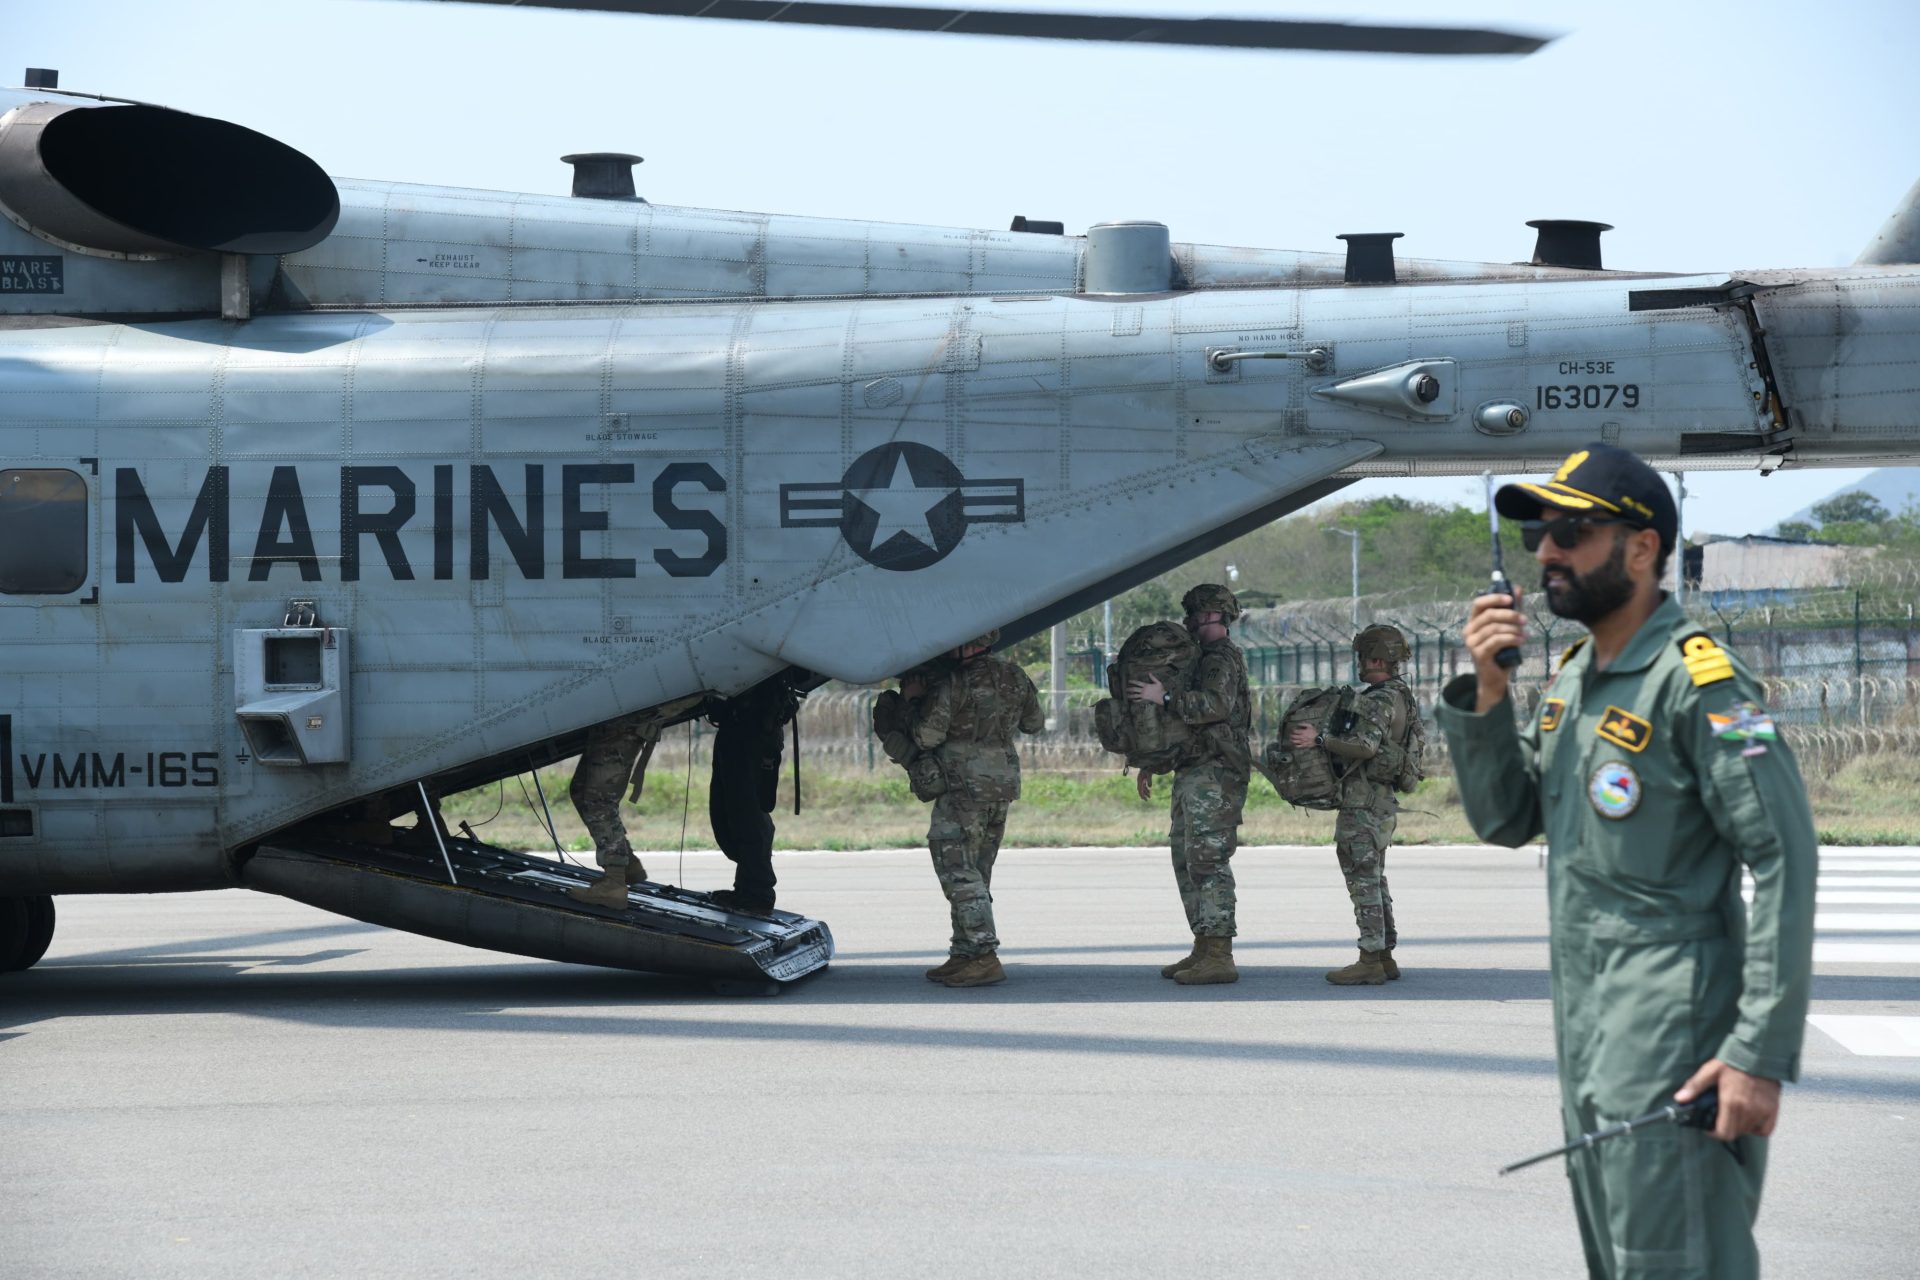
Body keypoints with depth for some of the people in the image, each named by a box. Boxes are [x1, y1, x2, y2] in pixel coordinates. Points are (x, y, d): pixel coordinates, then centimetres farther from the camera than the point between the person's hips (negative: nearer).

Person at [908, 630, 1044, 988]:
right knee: (976, 874, 15)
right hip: (1004, 785, 8)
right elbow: (1034, 724, 22)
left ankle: (984, 956, -15)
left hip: (964, 787, -8)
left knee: (958, 872, -7)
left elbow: (926, 737, -15)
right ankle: (964, 955, 17)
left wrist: (914, 700, 0)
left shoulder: (952, 683, -15)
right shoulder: (1014, 677, 8)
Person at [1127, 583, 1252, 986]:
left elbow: (1217, 704, -28)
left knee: (1208, 861, -13)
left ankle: (1219, 956, -15)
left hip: (1214, 775, -11)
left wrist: (1165, 696, -28)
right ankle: (1204, 949, 17)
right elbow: (1186, 718, 28)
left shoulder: (1222, 659, -10)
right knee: (1187, 860, 13)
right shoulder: (1202, 658, 22)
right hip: (1193, 775, 11)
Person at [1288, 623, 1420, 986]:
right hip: (1383, 802, 10)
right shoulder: (1400, 697, 16)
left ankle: (1370, 962, -9)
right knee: (1375, 880, 15)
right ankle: (1384, 956, 18)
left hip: (1364, 803, -10)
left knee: (1363, 880, -8)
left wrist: (1319, 739, -26)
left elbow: (1366, 745, -30)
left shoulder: (1380, 701, -16)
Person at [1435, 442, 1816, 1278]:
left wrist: (1761, 1052, -22)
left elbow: (1784, 861, -18)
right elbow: (1506, 820, 15)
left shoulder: (1695, 679, -13)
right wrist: (1488, 694, -2)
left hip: (1670, 1047, -9)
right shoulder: (1572, 676, 13)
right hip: (1586, 1035, 9)